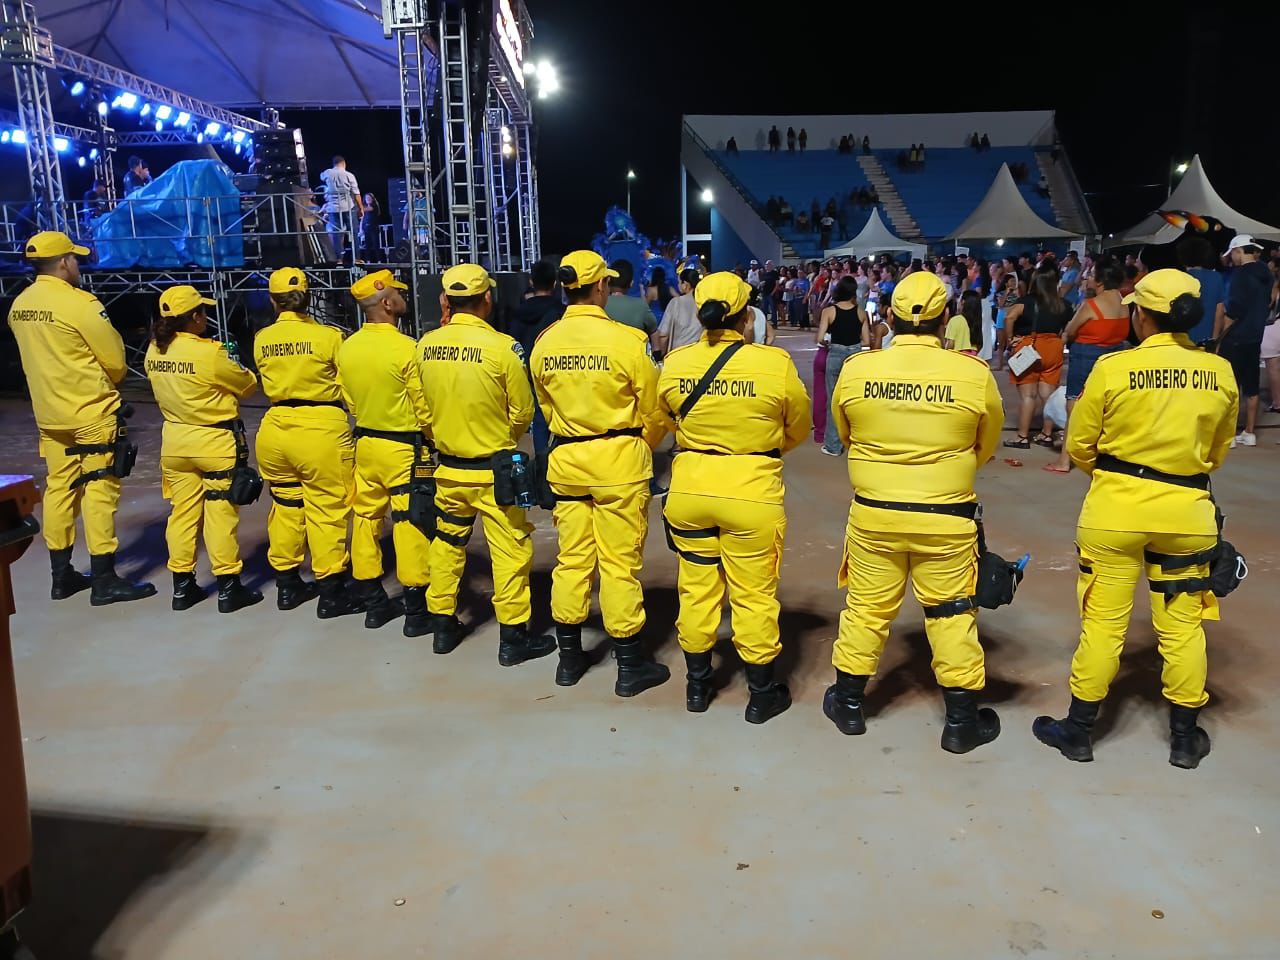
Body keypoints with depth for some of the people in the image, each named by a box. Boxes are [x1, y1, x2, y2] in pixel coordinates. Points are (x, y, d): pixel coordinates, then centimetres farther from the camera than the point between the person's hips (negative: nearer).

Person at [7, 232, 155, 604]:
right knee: (99, 491, -2)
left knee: (60, 489, 13)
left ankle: (62, 576, 21)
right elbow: (115, 359, -11)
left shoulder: (19, 305, 6)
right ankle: (104, 581, 2)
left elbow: (45, 356, 14)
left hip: (49, 415, 8)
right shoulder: (80, 304, -17)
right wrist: (105, 383, 10)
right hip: (93, 414, -7)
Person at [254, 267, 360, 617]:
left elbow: (268, 382, 15)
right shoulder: (328, 336, -10)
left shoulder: (262, 339, 4)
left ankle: (287, 586, 29)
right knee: (326, 509, 4)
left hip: (276, 428, 5)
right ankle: (330, 593, 10)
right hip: (321, 429, -5)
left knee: (285, 506, 18)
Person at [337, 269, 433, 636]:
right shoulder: (405, 347, -17)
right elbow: (424, 405, -13)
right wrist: (433, 440, 3)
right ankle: (417, 612, 8)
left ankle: (374, 604, 24)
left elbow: (349, 400, 10)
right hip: (404, 448, -6)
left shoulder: (347, 347, 2)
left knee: (366, 519, 12)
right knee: (410, 526, 0)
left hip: (365, 443, 7)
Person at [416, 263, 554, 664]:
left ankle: (443, 626, 31)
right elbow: (522, 413, -8)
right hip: (493, 469, -5)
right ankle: (513, 637, 15)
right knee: (510, 549, 7)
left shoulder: (425, 345, -5)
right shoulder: (502, 346, -18)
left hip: (448, 466, 5)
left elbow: (424, 404, 6)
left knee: (447, 543, 20)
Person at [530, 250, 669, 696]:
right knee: (620, 562, 4)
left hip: (566, 459, 4)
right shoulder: (627, 340, -14)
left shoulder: (545, 343, -1)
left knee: (572, 558, 14)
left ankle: (569, 658, 26)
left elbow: (547, 406, 10)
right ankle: (630, 665, 16)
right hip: (619, 459, -4)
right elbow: (653, 412, -5)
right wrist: (641, 448, 15)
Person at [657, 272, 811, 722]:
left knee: (697, 587, 17)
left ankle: (697, 685, 33)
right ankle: (762, 693, 26)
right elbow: (798, 428, 2)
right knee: (754, 594, 11)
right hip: (752, 490, -3)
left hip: (690, 485, 3)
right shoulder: (774, 363, -13)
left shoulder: (675, 363, -6)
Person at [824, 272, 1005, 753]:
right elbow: (986, 446, 4)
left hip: (872, 514, 1)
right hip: (947, 520, -1)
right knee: (952, 614, 12)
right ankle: (962, 721, 24)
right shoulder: (974, 374, -12)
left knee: (866, 608, 15)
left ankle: (848, 703, 29)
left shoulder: (855, 370, -9)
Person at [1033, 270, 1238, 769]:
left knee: (1103, 620, 7)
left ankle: (1078, 729, 20)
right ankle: (1185, 737, 27)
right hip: (1187, 510, 3)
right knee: (1182, 626, 14)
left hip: (1116, 506, -2)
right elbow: (1217, 452, 11)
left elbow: (1079, 447, -3)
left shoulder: (1113, 368, -11)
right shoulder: (1220, 372, -1)